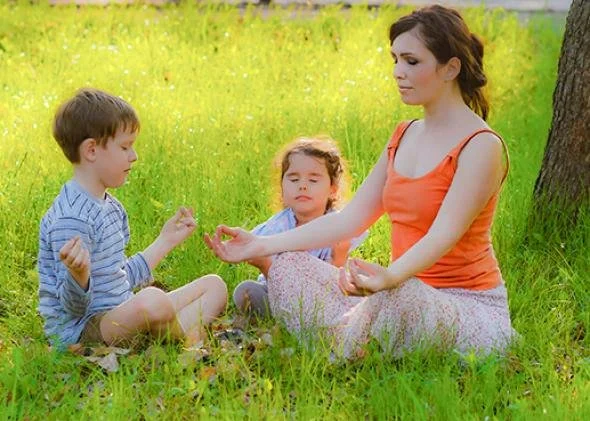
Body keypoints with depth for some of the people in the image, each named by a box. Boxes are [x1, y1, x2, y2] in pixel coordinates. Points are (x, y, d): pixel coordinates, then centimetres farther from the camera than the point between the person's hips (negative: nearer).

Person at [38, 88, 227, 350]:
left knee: (214, 286, 13)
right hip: (80, 332, -11)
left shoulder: (111, 207, 14)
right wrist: (79, 273, -41)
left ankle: (182, 330, -15)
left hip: (119, 317, 11)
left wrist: (164, 242, 32)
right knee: (153, 300, -40)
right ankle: (191, 337, -8)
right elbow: (74, 307, -20)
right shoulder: (71, 217, -19)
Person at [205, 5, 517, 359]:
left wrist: (390, 276, -47)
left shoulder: (482, 146, -13)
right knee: (289, 268, -5)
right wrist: (261, 245, 0)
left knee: (396, 300, -40)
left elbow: (444, 235, -27)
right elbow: (350, 219, 8)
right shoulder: (404, 137, 12)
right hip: (411, 293, 8)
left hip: (471, 310, -7)